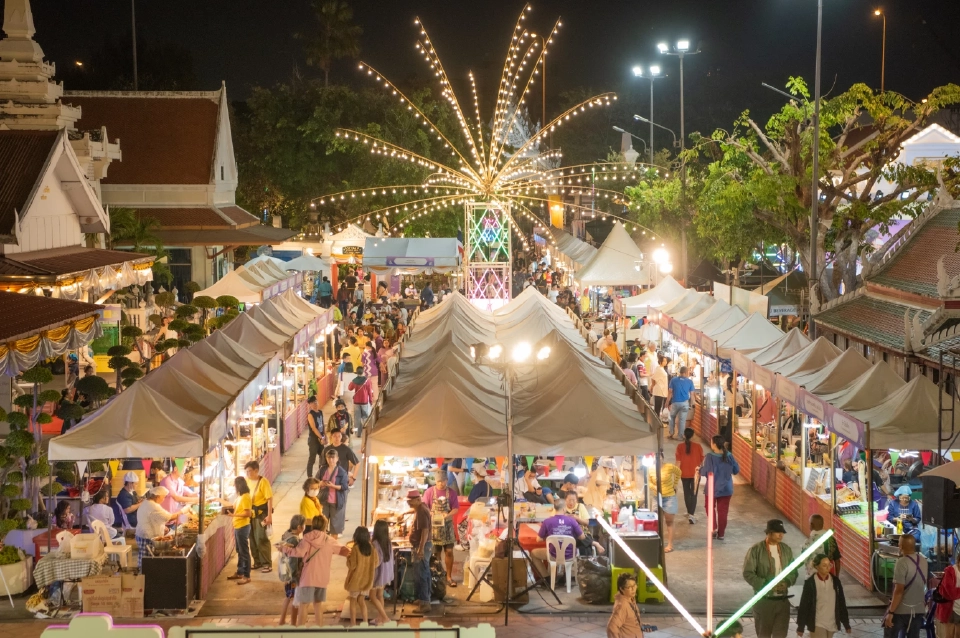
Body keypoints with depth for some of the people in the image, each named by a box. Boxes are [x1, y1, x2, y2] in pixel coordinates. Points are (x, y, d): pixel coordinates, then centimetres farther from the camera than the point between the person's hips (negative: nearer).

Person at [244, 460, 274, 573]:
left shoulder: (263, 481, -15)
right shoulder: (247, 481, 4)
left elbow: (269, 499, -16)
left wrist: (269, 515, -19)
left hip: (261, 514, -7)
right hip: (251, 513, 7)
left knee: (262, 539, -5)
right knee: (253, 539, 12)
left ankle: (267, 564, 2)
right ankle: (258, 562, 24)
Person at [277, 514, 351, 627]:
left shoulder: (308, 538, -7)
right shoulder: (330, 540, 3)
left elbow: (299, 552, -22)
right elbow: (344, 551, 8)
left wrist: (284, 549, -9)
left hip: (308, 577, -3)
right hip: (322, 577, 3)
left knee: (303, 605, 3)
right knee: (318, 603, 17)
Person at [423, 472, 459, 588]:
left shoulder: (452, 492, -1)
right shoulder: (429, 491, -4)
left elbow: (455, 508, -2)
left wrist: (448, 515, -21)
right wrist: (431, 515, -23)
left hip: (447, 525, 1)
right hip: (433, 525, -1)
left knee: (449, 551, 0)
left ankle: (449, 577, 8)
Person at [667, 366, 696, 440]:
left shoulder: (673, 380, -4)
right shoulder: (690, 381, -2)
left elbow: (670, 392, -4)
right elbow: (691, 394, 0)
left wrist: (667, 402, 3)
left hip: (675, 402, 0)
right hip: (685, 403, 0)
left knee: (672, 417, 21)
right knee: (682, 420, 4)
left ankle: (671, 433, 21)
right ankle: (680, 436, 6)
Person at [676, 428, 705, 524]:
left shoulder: (680, 447, -7)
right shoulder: (698, 446, -7)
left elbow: (678, 461, -7)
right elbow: (701, 460, 0)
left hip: (684, 473, 1)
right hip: (695, 473, -1)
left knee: (687, 493, 16)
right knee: (694, 494, -1)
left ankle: (690, 513, 28)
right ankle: (692, 514, -14)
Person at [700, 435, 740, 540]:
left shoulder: (710, 457, -19)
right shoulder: (729, 456, -5)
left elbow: (705, 472, -19)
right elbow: (736, 470, 5)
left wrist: (700, 469, 2)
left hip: (713, 488, -3)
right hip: (726, 488, 3)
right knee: (723, 511, 12)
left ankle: (714, 527, 5)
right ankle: (721, 533, 16)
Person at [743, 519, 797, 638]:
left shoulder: (786, 549, 7)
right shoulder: (756, 550, -7)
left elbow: (793, 571, 13)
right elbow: (748, 573, -10)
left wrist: (787, 582, -9)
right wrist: (766, 585, -19)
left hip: (783, 600, 4)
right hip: (764, 600, -4)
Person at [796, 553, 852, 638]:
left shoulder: (835, 581, 0)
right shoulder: (810, 583, -11)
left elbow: (841, 603, 6)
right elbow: (804, 605, -7)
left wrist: (846, 624, 7)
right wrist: (801, 627, -5)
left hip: (832, 624, 4)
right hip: (817, 624, -4)